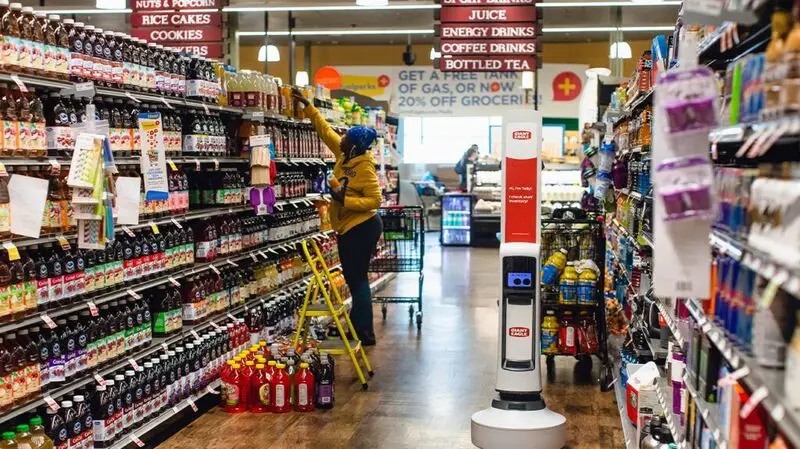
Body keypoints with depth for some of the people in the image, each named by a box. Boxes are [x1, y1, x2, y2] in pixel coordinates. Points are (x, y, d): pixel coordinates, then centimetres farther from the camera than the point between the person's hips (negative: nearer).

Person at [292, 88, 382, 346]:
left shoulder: (365, 168, -19)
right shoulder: (344, 156, 4)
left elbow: (375, 201, -22)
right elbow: (326, 131, 14)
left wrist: (344, 200, -29)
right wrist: (308, 107, 15)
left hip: (362, 228, -9)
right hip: (348, 228, 9)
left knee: (357, 279, -8)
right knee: (354, 278, 14)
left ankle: (365, 334, -3)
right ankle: (358, 327, 23)